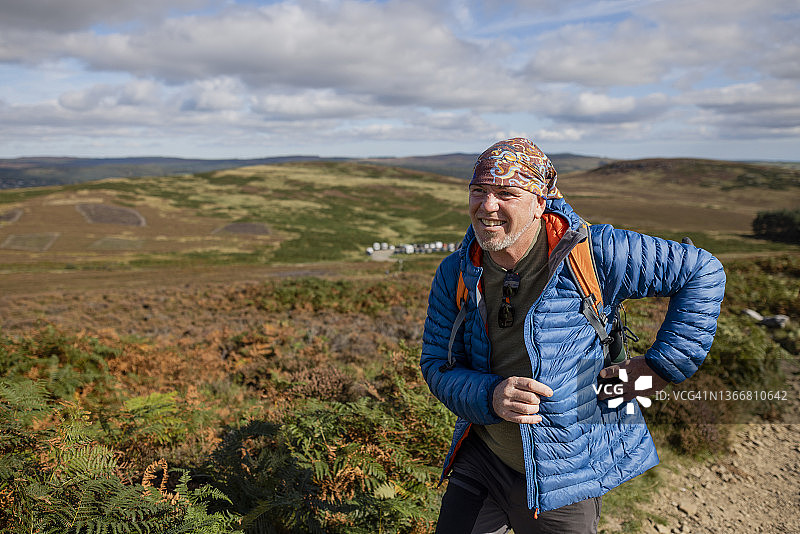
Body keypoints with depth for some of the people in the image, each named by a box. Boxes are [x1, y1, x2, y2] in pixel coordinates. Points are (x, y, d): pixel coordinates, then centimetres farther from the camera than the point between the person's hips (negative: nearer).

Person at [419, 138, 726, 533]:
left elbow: (702, 271, -9)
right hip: (480, 459, 3)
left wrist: (662, 365, -11)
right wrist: (489, 396, -26)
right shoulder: (455, 275, -8)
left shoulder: (594, 253, -19)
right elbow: (437, 365, -5)